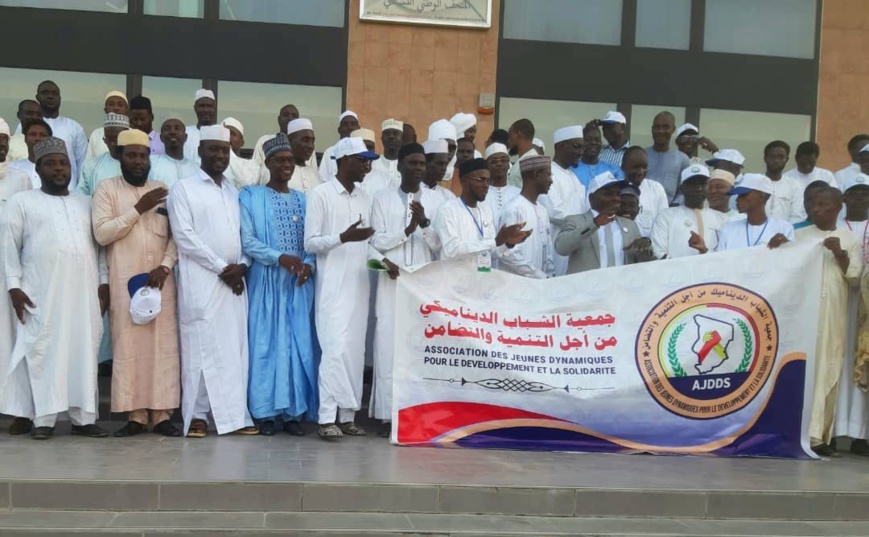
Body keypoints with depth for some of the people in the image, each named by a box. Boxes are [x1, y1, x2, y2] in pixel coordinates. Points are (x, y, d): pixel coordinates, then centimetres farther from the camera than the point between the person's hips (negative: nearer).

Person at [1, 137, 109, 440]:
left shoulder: (86, 203, 20)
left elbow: (99, 246, 17)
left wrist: (104, 282, 6)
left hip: (84, 292, 3)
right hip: (42, 293, -3)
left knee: (84, 351, 1)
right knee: (43, 351, -4)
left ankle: (83, 417, 5)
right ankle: (43, 419, 0)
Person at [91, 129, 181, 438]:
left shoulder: (163, 191, 13)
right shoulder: (107, 189, 5)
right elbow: (101, 233, -7)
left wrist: (165, 266, -8)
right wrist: (138, 209, -11)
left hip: (160, 279, 2)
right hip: (124, 281, -2)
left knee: (164, 345, -1)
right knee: (128, 346, -2)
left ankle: (162, 414, 3)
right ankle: (136, 415, 3)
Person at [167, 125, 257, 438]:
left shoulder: (235, 192, 19)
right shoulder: (184, 188, 2)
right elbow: (184, 236, -8)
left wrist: (241, 265, -2)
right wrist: (221, 267, -11)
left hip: (234, 281, 5)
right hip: (201, 281, -5)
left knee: (235, 349, 3)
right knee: (201, 348, -4)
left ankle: (236, 413, 7)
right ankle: (197, 415, 2)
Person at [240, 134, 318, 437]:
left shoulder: (303, 200, 14)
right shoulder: (251, 197, 3)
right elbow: (247, 241, -5)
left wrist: (309, 264, -11)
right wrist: (280, 257, -18)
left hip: (299, 283, 3)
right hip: (266, 281, -3)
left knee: (298, 344, 2)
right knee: (265, 343, -1)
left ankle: (293, 412, 8)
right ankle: (265, 412, 5)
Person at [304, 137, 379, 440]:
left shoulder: (366, 198, 15)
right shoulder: (320, 194, -2)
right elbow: (310, 243, -7)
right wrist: (343, 237, -20)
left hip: (359, 285, 6)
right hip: (332, 286, -6)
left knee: (355, 349, 5)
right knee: (336, 348, -12)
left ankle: (347, 415, 11)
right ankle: (327, 418, -7)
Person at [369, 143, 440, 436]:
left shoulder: (435, 201, 10)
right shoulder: (382, 199, 7)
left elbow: (438, 245, 4)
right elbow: (376, 241, 0)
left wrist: (424, 223, -13)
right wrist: (406, 231, -12)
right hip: (392, 282, -1)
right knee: (388, 345, -4)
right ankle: (388, 414, 1)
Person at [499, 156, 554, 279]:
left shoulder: (542, 210, 13)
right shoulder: (513, 209, -12)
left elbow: (547, 251, 15)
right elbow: (508, 254, -18)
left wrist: (549, 276, 2)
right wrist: (540, 276, -14)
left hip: (541, 280, 7)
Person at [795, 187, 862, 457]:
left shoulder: (850, 239, 10)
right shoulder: (800, 235, 11)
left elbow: (855, 277, 3)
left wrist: (839, 253, -12)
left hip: (832, 313, 0)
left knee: (827, 371, -2)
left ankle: (819, 434, 0)